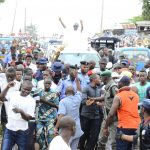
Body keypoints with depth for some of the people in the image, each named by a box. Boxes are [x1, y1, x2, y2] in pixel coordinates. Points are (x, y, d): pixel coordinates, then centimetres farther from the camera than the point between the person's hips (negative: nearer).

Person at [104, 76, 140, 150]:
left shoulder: (118, 96, -11)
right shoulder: (136, 95, 6)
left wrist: (106, 127, -5)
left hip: (124, 127, -6)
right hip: (136, 127, 6)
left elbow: (111, 114, -12)